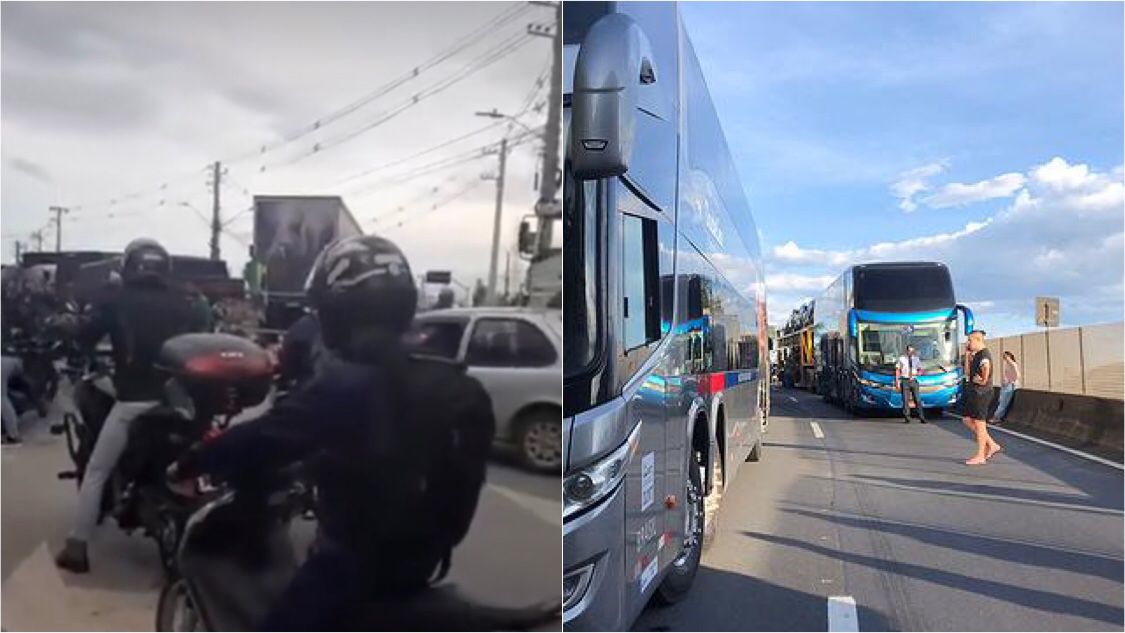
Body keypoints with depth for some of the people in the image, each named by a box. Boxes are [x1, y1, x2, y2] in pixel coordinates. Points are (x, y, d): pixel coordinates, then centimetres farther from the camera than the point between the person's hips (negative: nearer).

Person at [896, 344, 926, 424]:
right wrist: (897, 382, -3)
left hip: (913, 381, 2)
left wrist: (917, 373, -13)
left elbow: (920, 370, 10)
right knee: (905, 400, 0)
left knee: (917, 399, -2)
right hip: (905, 381, -1)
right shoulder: (901, 359, 1)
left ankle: (921, 418, 4)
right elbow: (897, 371, 3)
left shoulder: (916, 359, 8)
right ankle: (906, 418, 7)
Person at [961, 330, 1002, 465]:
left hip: (982, 392, -10)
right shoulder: (976, 355, 16)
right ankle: (992, 445, 18)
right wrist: (967, 355, 10)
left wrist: (981, 380, -12)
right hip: (974, 392, 10)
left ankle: (980, 456, 5)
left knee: (979, 423, -3)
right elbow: (967, 372, 16)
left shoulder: (984, 355, -14)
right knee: (967, 419, 14)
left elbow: (986, 369, -29)